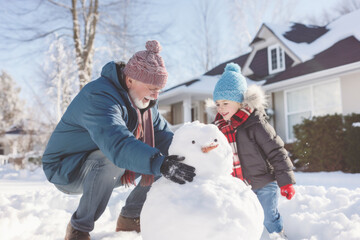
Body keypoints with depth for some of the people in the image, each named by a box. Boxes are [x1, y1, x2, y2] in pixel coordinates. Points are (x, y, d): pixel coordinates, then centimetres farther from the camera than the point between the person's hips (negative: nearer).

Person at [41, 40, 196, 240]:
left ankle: (129, 218, 11)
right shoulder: (99, 97, -31)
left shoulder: (143, 101, -1)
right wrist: (159, 163, -58)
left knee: (165, 162, -4)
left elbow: (163, 134, 1)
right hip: (66, 169, -7)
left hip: (106, 171, 8)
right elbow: (117, 143, -47)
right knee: (111, 160, -39)